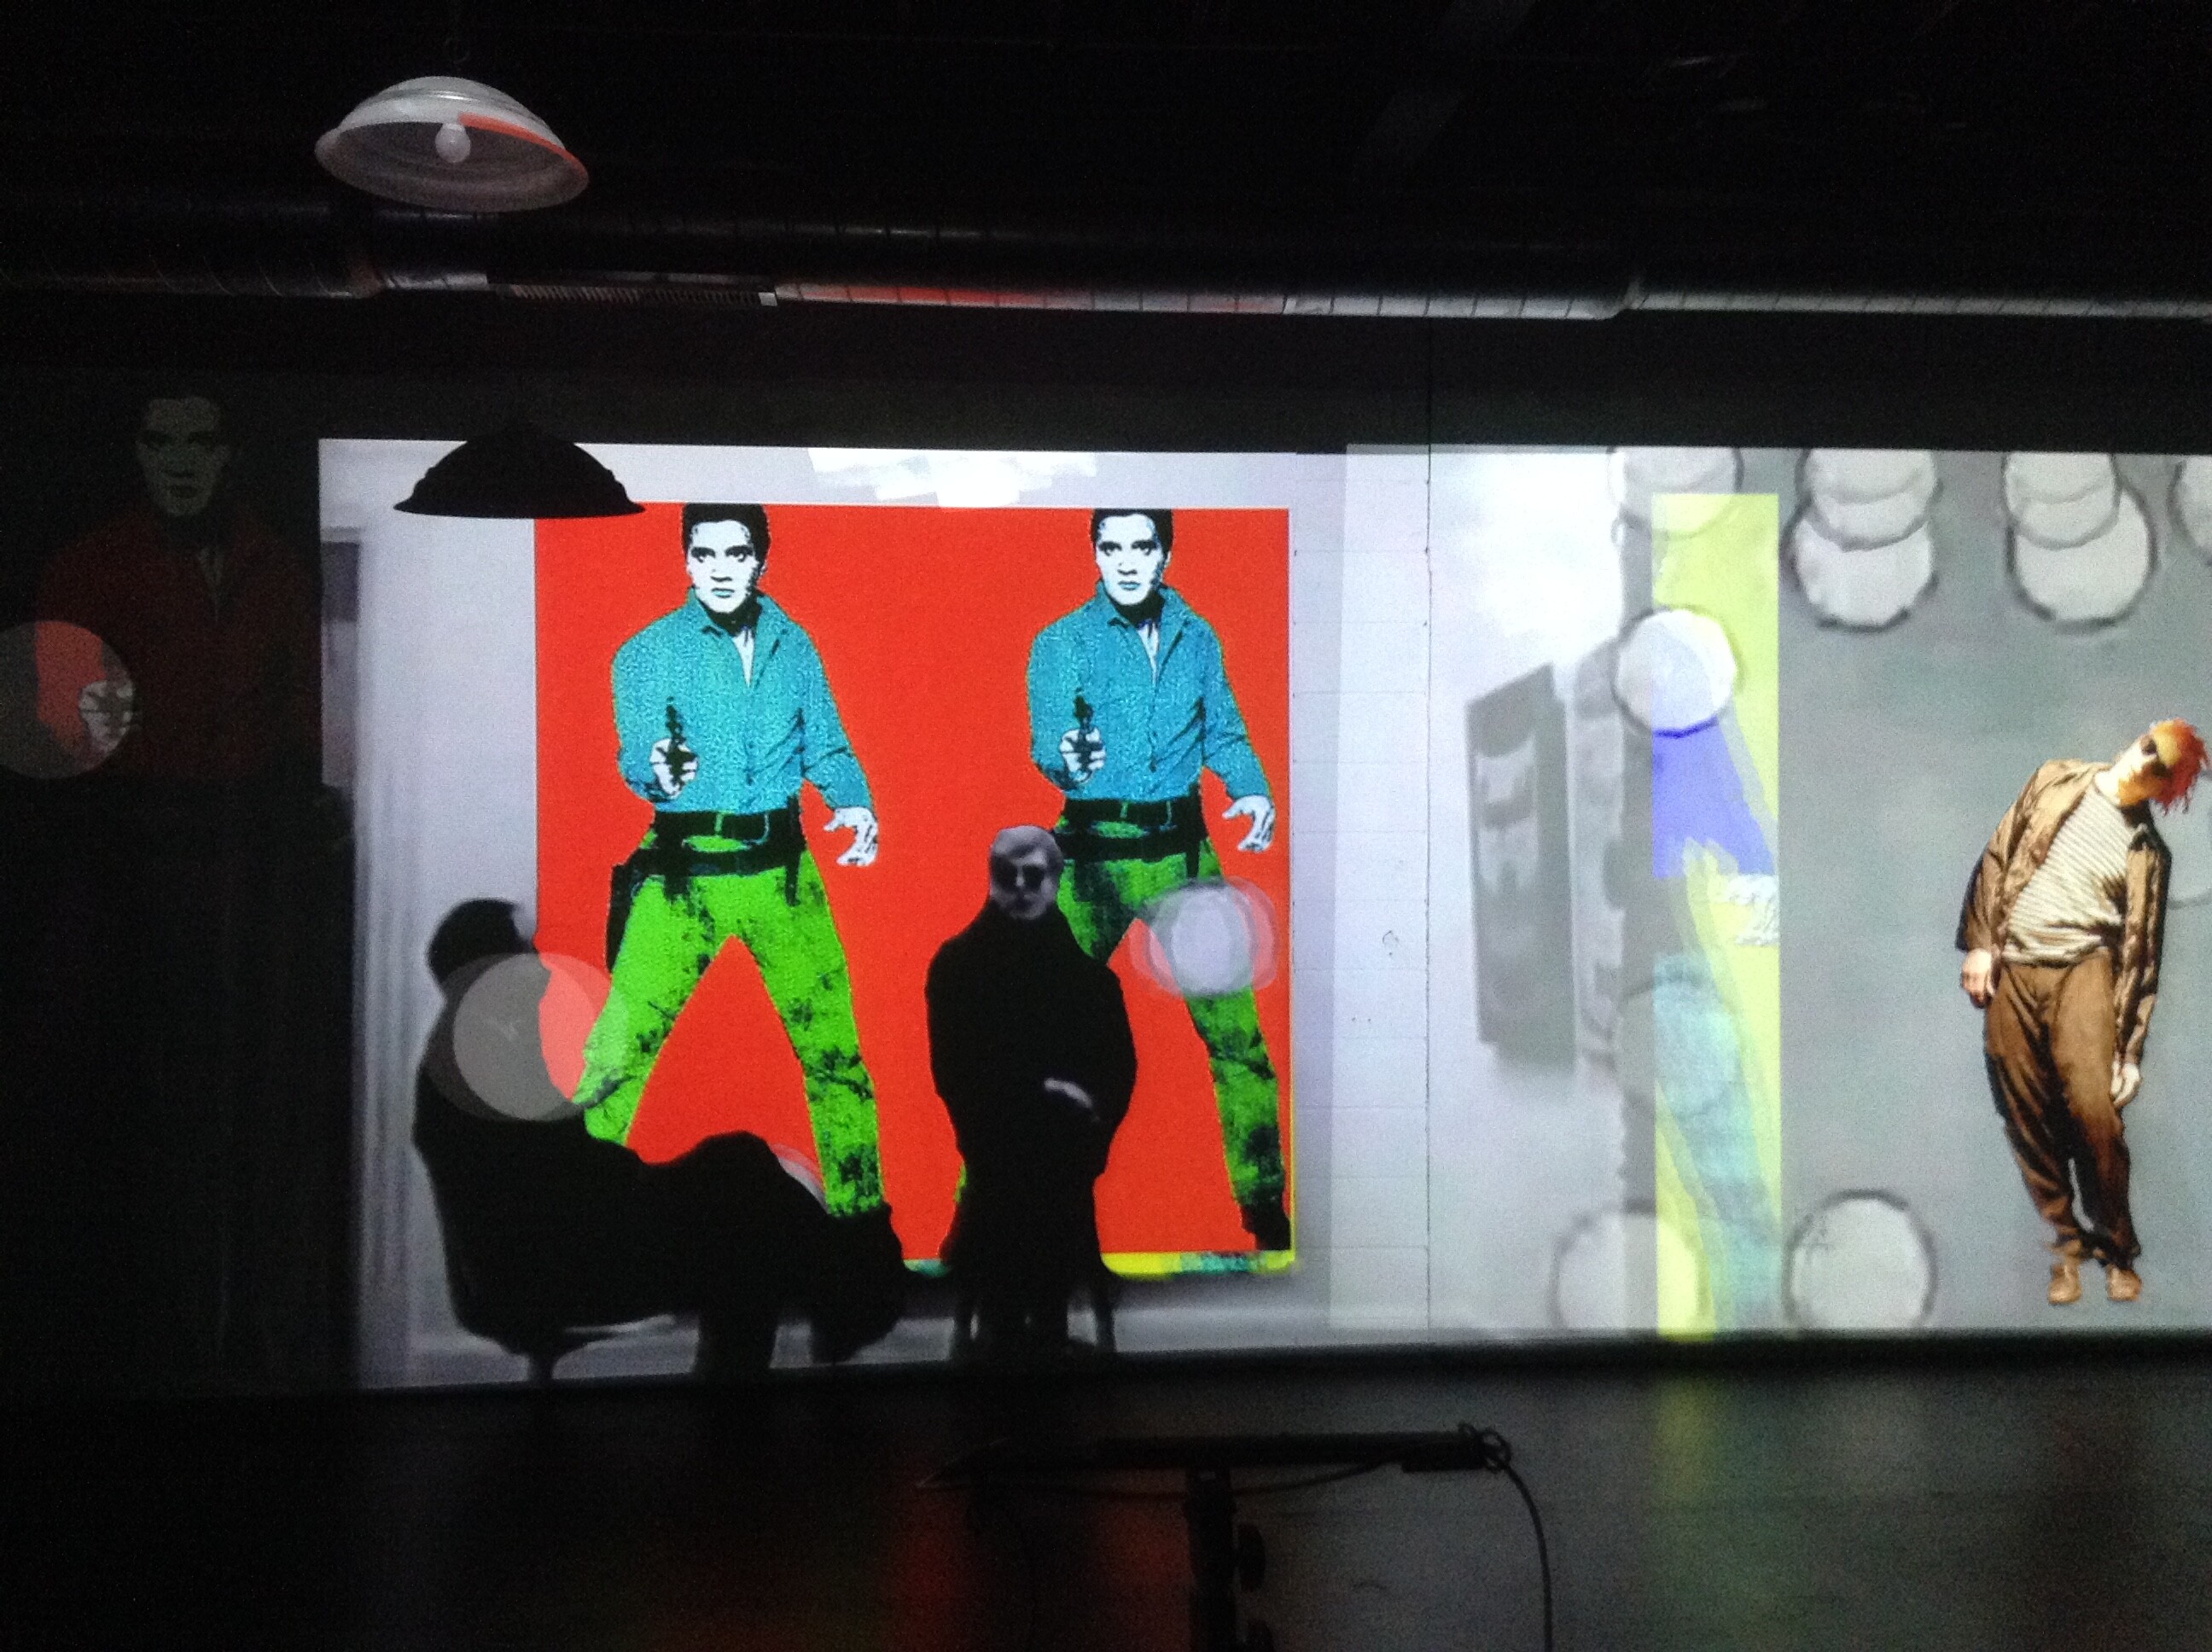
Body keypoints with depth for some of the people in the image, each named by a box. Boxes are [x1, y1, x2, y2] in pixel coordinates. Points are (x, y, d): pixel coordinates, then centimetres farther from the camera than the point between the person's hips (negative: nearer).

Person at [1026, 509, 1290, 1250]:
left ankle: (1265, 1206, 15)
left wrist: (1254, 791, -9)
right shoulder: (1061, 643, -1)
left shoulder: (1197, 638, 9)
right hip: (1094, 852, -2)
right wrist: (1067, 761, -37)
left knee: (1236, 1033, 1)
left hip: (1183, 849, 2)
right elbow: (1047, 737, -14)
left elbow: (1224, 732, 10)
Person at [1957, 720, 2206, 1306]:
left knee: (2093, 1111, -17)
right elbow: (1997, 857, 9)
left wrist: (2130, 1049, 0)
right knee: (2030, 1122, 4)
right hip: (2010, 972, 2)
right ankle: (2068, 1245, 19)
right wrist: (1979, 944, 0)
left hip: (2082, 970, -2)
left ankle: (2117, 1248, 2)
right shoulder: (2057, 781, 8)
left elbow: (2141, 954, 4)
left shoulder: (2149, 852, 4)